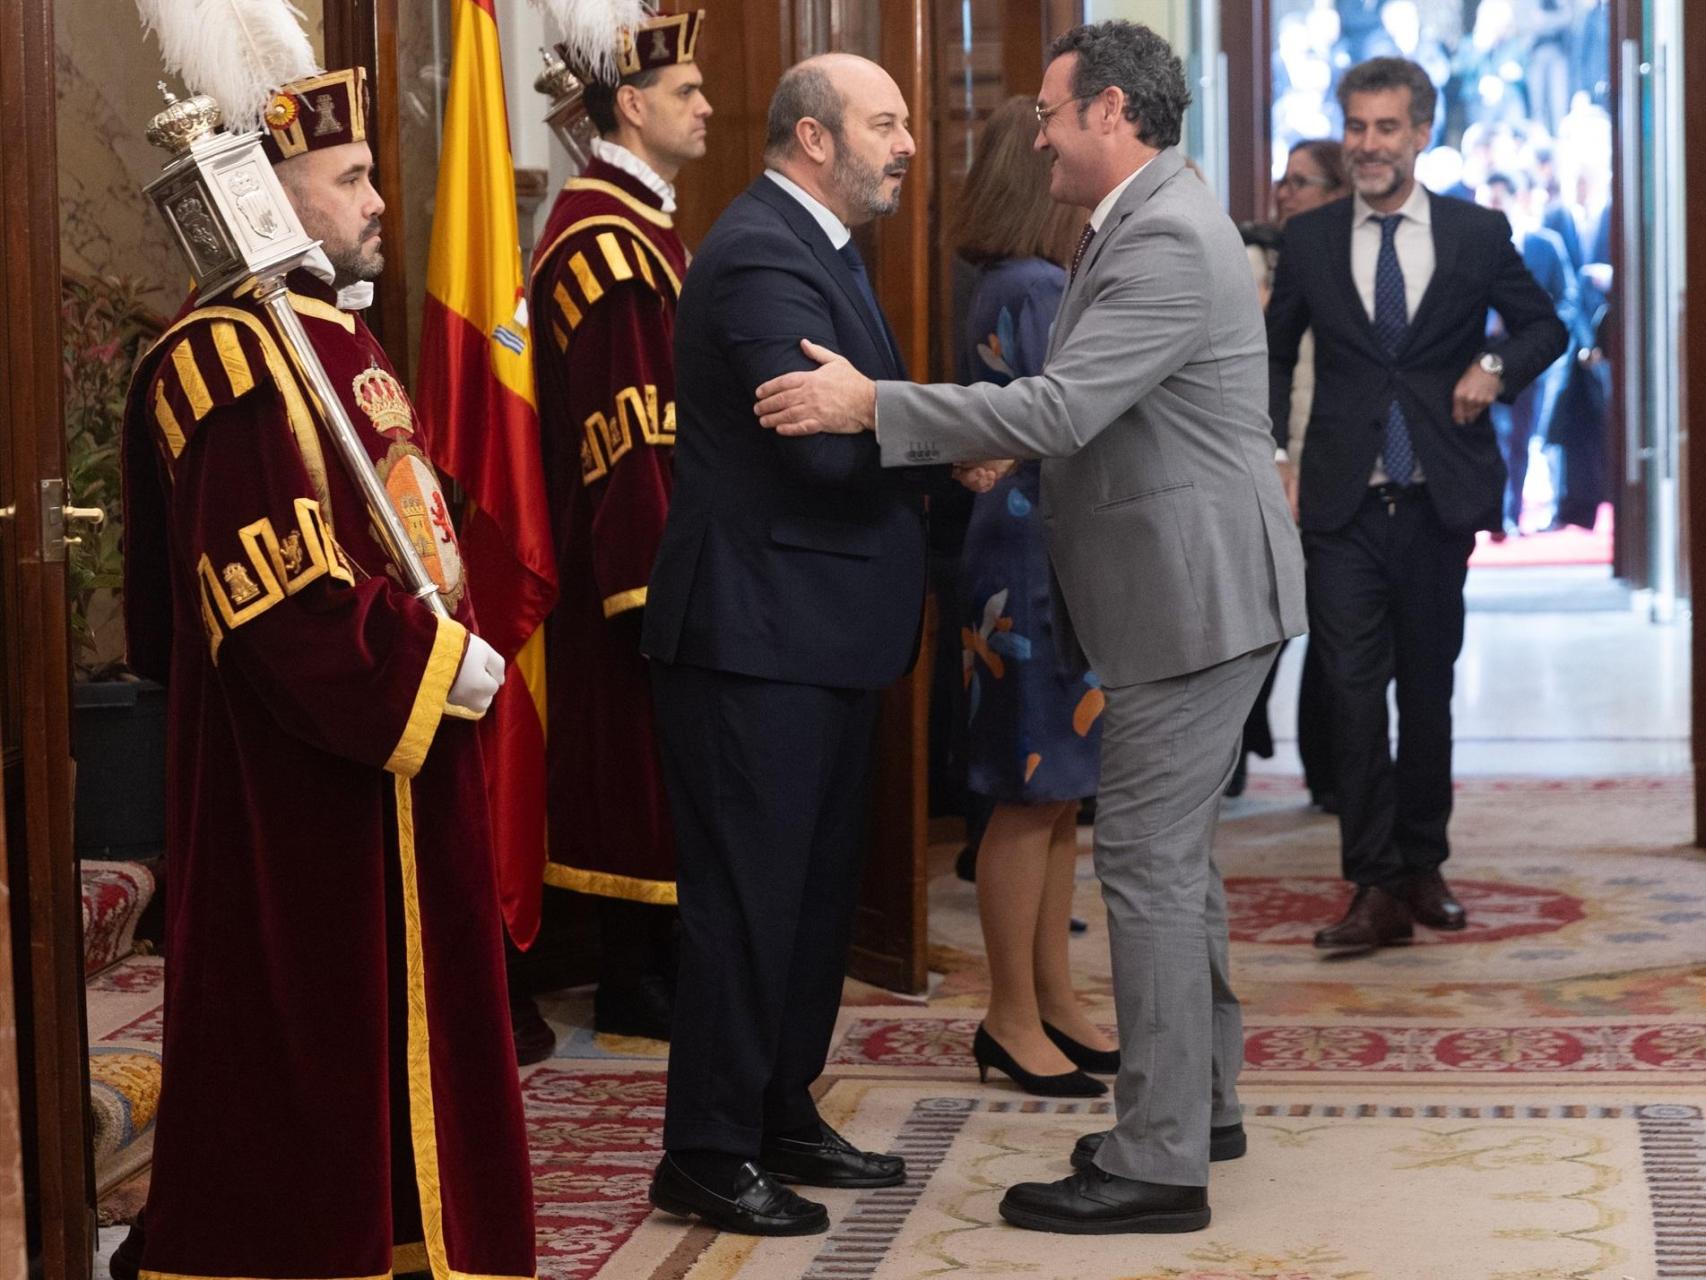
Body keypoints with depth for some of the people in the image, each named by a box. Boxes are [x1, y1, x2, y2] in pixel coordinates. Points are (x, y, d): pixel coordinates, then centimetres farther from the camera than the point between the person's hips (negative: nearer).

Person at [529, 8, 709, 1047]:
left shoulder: (642, 222, 13)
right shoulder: (602, 239, -19)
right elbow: (623, 433, -23)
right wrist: (660, 583, -24)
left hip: (671, 531, 10)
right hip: (633, 557, -10)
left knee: (660, 764, 15)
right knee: (640, 760, -1)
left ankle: (657, 963, 25)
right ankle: (637, 985, 9)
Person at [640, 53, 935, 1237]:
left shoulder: (818, 248, 16)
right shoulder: (761, 255, -17)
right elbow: (827, 439, -27)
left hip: (821, 635, 11)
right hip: (759, 635, -11)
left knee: (819, 886, 17)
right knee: (750, 893, -4)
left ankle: (783, 1116, 28)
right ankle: (709, 1154, 6)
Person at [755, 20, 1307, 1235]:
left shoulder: (1168, 241, -20)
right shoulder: (1148, 222, 14)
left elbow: (1061, 407, -28)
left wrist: (871, 404, -25)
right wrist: (1012, 447, 14)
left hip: (1195, 591, -11)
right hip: (1183, 589, 11)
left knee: (1149, 861, -7)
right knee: (1176, 855, 18)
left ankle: (1158, 1162, -2)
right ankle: (1202, 1100, 29)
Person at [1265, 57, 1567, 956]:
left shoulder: (1477, 235, 3)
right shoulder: (1309, 241, 5)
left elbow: (1544, 326, 14)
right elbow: (1274, 355, 15)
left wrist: (1498, 366, -6)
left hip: (1439, 502, 1)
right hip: (1345, 508, 0)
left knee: (1429, 692, 11)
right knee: (1355, 692, -8)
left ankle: (1422, 866, 24)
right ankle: (1376, 888, -8)